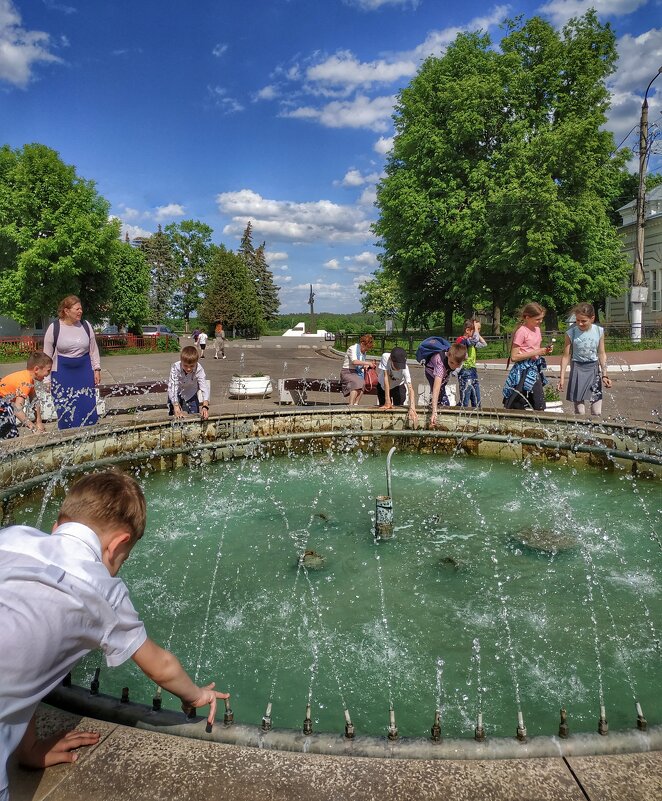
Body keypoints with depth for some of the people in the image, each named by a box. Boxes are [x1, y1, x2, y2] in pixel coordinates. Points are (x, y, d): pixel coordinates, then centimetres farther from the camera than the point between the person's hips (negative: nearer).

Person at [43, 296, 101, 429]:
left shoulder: (86, 325, 1)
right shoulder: (54, 328, -5)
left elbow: (93, 349, 10)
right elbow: (47, 355, 0)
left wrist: (97, 369, 6)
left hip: (85, 373, 2)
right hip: (62, 374, -2)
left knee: (88, 408, 4)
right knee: (65, 412, 3)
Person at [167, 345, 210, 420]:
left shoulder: (199, 369, -30)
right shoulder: (175, 368, -33)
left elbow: (204, 387, -35)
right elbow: (172, 387, -37)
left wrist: (205, 406, -50)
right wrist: (176, 408, -48)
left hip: (191, 394, 1)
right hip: (176, 394, -1)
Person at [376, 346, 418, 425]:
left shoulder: (404, 369, -37)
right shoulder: (385, 357, -36)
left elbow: (410, 389, -44)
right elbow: (386, 378, -35)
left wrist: (412, 409, -58)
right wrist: (387, 401, -36)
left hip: (398, 386, -1)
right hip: (383, 385, 1)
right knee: (384, 408, -3)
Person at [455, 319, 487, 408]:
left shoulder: (471, 341, 14)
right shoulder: (462, 340, -14)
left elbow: (484, 344, 20)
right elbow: (475, 339, -28)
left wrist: (477, 331, 12)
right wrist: (475, 327, -13)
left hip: (473, 371, 9)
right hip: (465, 372, -9)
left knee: (477, 402, 12)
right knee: (464, 402, -8)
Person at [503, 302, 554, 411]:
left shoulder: (537, 329, 12)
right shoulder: (521, 331, -12)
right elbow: (514, 357, -16)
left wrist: (545, 351, 2)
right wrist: (535, 353, -18)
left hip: (535, 369, 7)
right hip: (524, 371, -7)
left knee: (540, 407, 2)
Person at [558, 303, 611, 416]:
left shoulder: (599, 331, -3)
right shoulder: (571, 333, -9)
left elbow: (602, 354, 5)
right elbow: (566, 356, -3)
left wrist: (604, 375, 1)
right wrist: (562, 377, -5)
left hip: (594, 369, 2)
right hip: (578, 369, -2)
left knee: (597, 412, 1)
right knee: (580, 413, -1)